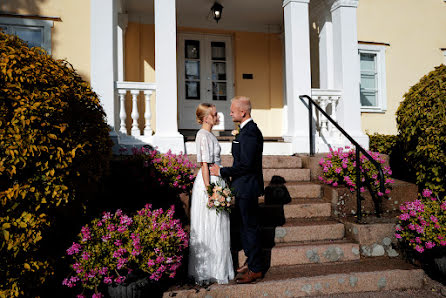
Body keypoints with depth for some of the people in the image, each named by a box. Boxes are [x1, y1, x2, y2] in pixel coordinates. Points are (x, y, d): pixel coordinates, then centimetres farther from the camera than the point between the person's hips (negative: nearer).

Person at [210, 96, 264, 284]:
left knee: (250, 226, 0)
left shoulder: (249, 132, -21)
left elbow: (245, 165, -25)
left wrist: (222, 172, -16)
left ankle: (256, 269, 14)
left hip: (247, 188, -10)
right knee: (246, 225, 19)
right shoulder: (249, 129, 12)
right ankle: (251, 261, 34)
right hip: (244, 187, 10)